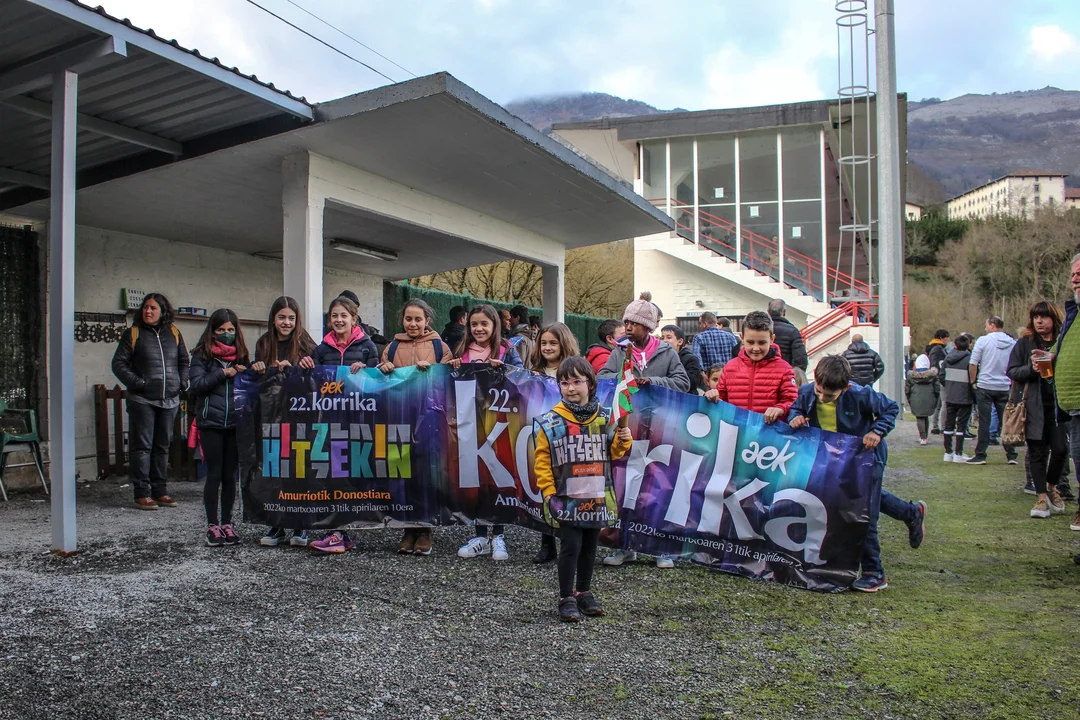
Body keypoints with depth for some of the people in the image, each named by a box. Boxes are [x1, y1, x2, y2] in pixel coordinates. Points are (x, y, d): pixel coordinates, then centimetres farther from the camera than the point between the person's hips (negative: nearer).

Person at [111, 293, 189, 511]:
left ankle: (160, 491, 18)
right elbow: (118, 363, -2)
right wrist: (136, 383, -13)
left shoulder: (173, 333, 10)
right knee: (142, 446, -3)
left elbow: (185, 361, 19)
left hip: (169, 400, 4)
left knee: (162, 446, 10)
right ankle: (142, 493, 1)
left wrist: (182, 382, 4)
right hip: (142, 400, -4)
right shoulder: (133, 333, 0)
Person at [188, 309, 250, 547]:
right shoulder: (202, 354, 2)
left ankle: (227, 523, 17)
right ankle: (212, 525, 9)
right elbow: (196, 385, -8)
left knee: (230, 474, 8)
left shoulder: (241, 354, 11)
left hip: (235, 422, 3)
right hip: (210, 422, -3)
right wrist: (224, 373, -13)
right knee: (214, 474, 0)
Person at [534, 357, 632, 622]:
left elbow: (613, 452, 13)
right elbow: (542, 460, -5)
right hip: (567, 498, -4)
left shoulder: (604, 417, 3)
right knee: (571, 547, -3)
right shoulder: (551, 422, -7)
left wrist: (623, 441, -8)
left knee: (589, 547, 15)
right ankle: (566, 599, 11)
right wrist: (549, 492, -8)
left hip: (597, 498, 4)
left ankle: (584, 592, 31)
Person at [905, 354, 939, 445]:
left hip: (916, 401, -2)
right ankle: (925, 437, 21)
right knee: (926, 417, 16)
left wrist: (909, 400, 15)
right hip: (929, 400, 2)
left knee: (920, 418, 0)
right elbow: (937, 389, 4)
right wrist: (936, 400, 15)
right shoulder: (932, 375, 0)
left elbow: (907, 390, 3)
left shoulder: (911, 375, -2)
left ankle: (923, 438, -12)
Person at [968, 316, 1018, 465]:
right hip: (1005, 387, 3)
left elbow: (973, 364, -9)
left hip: (985, 386, -3)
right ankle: (1011, 455, 12)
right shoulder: (1012, 343, 3)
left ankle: (980, 455, 3)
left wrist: (973, 381, 2)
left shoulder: (983, 340, -8)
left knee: (984, 422, 0)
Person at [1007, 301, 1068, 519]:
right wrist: (1031, 368, -16)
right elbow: (1011, 371, 2)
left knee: (1060, 448, -4)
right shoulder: (1024, 343, 6)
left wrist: (1052, 360, -11)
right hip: (1033, 405, 0)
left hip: (1058, 404, 0)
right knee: (1037, 451, 3)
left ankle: (1051, 487, 23)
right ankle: (1042, 497, 10)